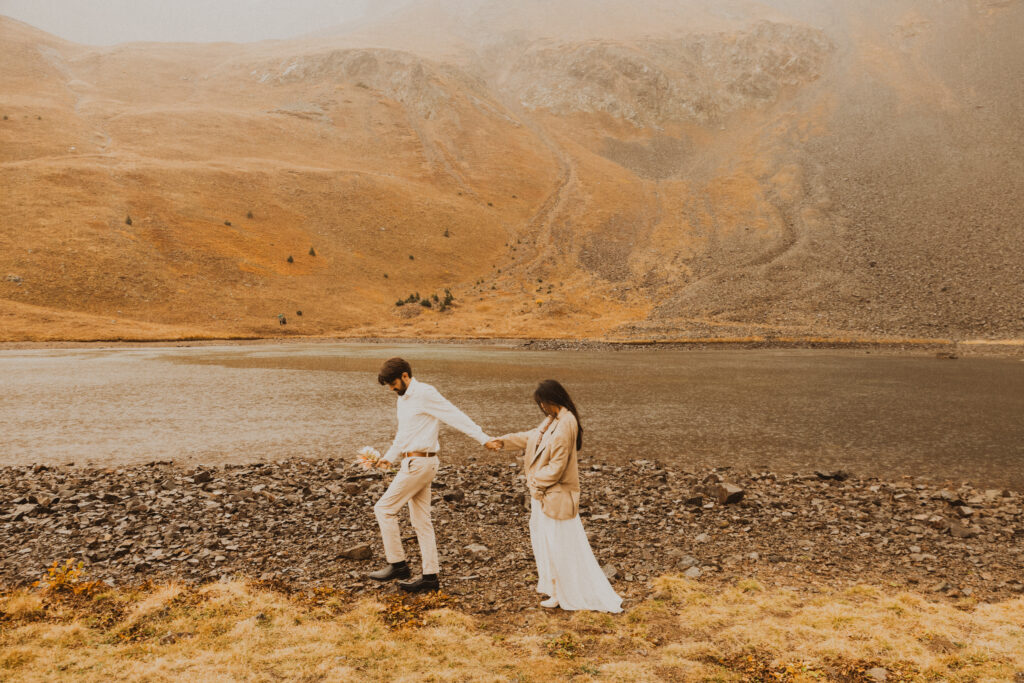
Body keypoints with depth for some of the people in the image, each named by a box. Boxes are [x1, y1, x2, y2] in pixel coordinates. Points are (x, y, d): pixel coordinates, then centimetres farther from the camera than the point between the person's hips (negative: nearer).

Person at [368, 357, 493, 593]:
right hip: (412, 462, 9)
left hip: (419, 463, -9)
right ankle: (430, 577, 13)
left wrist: (483, 438, -21)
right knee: (421, 521, 9)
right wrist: (390, 457, 11)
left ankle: (397, 564, 3)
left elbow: (455, 416, -17)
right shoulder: (403, 398, 16)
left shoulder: (425, 394, -13)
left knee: (384, 509, -5)